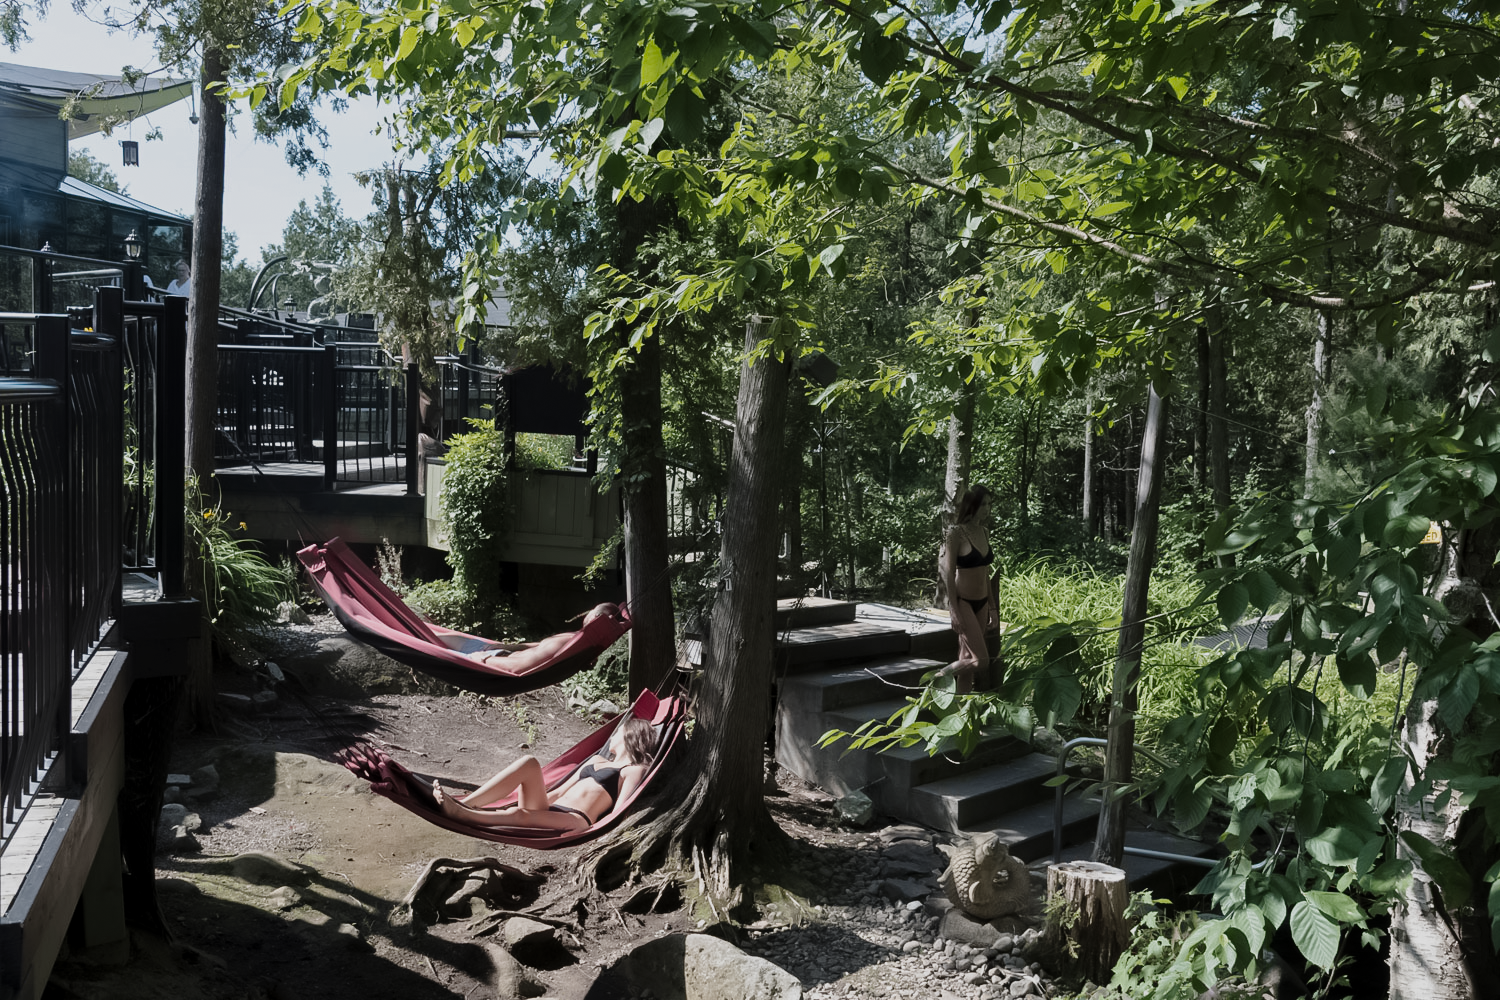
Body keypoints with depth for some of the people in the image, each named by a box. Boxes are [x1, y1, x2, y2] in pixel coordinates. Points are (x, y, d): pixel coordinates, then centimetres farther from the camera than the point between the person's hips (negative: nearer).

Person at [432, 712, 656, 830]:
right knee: (529, 763, -18)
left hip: (576, 822, -7)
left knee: (519, 814, -37)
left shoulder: (634, 770, 9)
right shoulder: (597, 760, 33)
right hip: (547, 811, 7)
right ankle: (463, 803, -30)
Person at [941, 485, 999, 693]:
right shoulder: (956, 533, -13)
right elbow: (949, 573, -13)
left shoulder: (984, 532, 9)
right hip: (963, 602, -7)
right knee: (981, 659, -13)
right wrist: (954, 611, -17)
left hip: (981, 603, 7)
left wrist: (993, 608, 14)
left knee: (968, 661, 9)